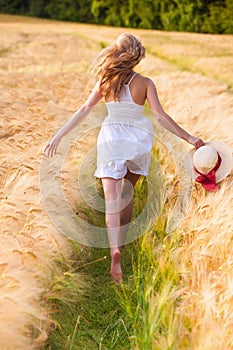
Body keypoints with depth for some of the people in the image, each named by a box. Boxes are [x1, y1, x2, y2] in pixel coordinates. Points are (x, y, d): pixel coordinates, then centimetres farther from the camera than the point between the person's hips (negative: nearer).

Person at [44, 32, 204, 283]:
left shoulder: (105, 81, -3)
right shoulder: (145, 83, -6)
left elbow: (84, 110, -2)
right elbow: (160, 116, -13)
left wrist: (59, 135, 5)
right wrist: (188, 138, -11)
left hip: (111, 138, -1)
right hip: (138, 140, 1)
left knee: (111, 199, -5)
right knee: (127, 193, 21)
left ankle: (114, 250, -24)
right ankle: (121, 241, 27)